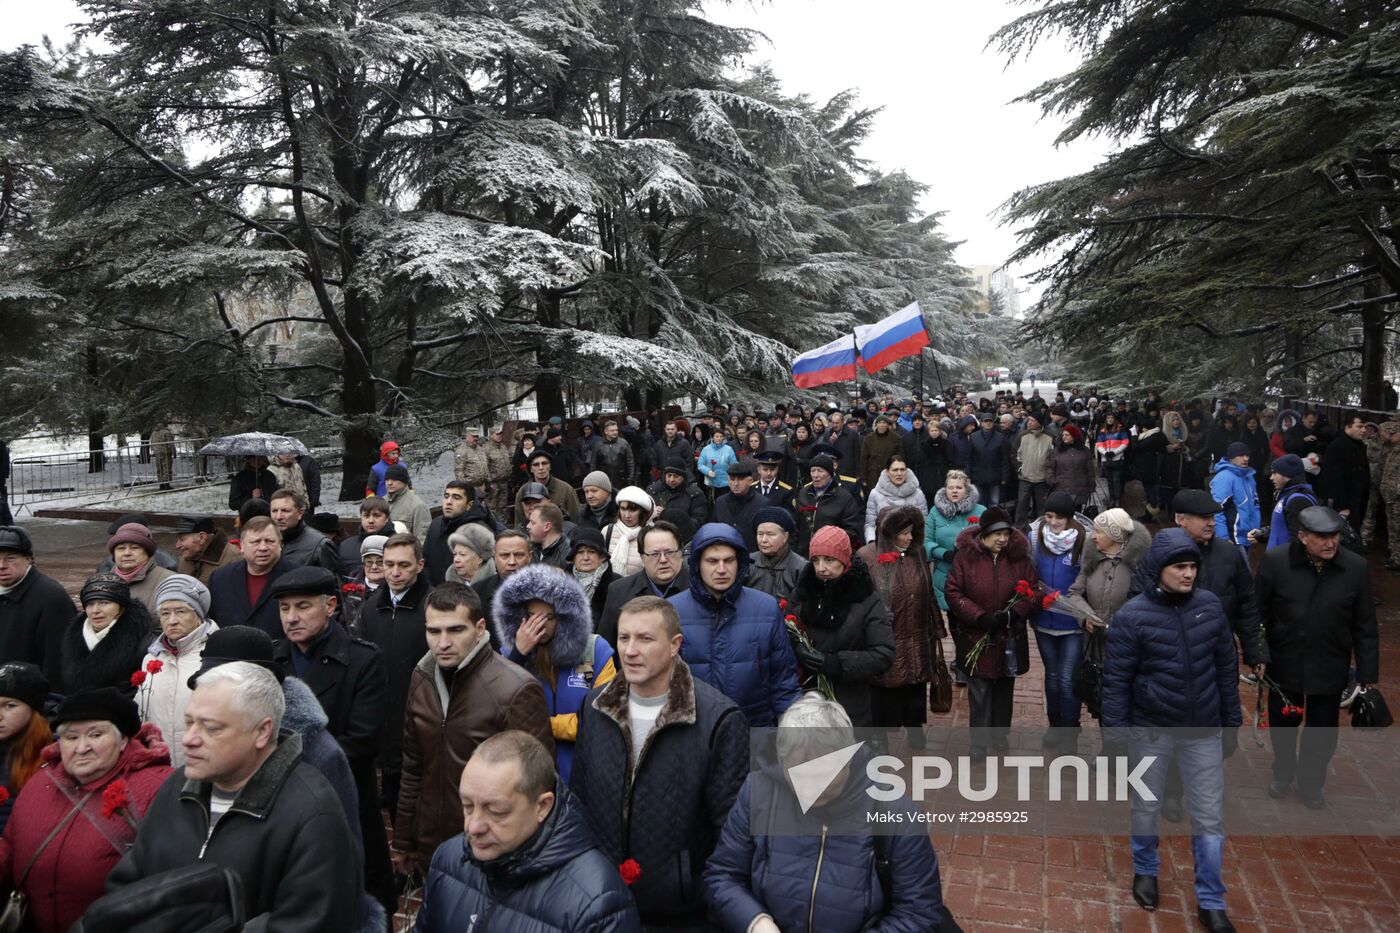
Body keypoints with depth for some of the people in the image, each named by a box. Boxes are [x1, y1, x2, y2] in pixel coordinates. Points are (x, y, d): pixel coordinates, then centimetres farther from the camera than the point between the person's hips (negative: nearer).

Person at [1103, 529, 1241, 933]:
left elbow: (1226, 668, 6)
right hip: (1150, 731, -2)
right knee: (1146, 808, 17)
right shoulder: (1132, 615, -15)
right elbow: (1116, 679, -10)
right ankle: (1145, 870, 42)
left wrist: (1231, 722, 9)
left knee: (1209, 818, 9)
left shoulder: (1210, 605, -4)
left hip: (1204, 731, 2)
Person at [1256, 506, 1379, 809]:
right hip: (1284, 666, 0)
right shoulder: (1275, 562, -16)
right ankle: (1283, 773, 47)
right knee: (1282, 725, 20)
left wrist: (1367, 674, -4)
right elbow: (1257, 612, -7)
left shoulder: (1356, 567, -12)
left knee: (1322, 732, 16)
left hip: (1330, 670, 1)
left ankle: (1311, 782, 42)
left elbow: (1365, 627, -6)